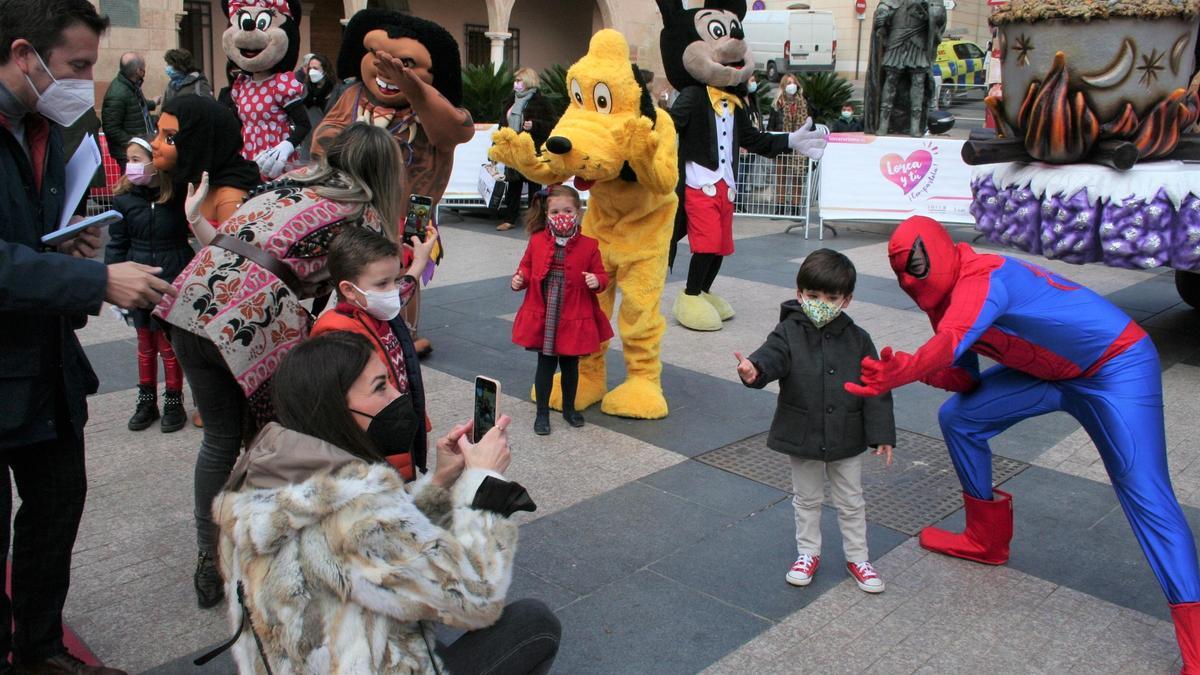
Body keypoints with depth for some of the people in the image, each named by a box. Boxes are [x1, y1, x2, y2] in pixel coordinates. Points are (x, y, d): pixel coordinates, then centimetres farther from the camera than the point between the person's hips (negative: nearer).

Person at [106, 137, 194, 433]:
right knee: (145, 343, 15)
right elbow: (117, 243, 3)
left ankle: (174, 401, 22)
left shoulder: (180, 195, -12)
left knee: (169, 344, 7)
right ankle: (146, 400, 28)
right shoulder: (124, 197, -3)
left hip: (174, 281, -3)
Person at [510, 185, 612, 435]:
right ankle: (542, 413, 21)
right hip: (542, 318, 0)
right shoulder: (537, 241, -2)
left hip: (574, 320, 0)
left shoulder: (588, 245, -6)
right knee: (546, 364, 8)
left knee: (570, 365, 16)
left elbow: (601, 275, 0)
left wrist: (597, 281, -21)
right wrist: (519, 279, -8)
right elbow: (527, 267, 12)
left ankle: (569, 407, 36)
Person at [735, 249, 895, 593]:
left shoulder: (857, 339, -6)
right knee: (806, 499, 17)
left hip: (846, 439, 1)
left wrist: (882, 434, -6)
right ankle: (808, 553, 35)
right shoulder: (788, 333, -11)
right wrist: (754, 370, -55)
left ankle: (857, 556, 34)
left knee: (851, 502, 16)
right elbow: (771, 356, -31)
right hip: (802, 437, -1)